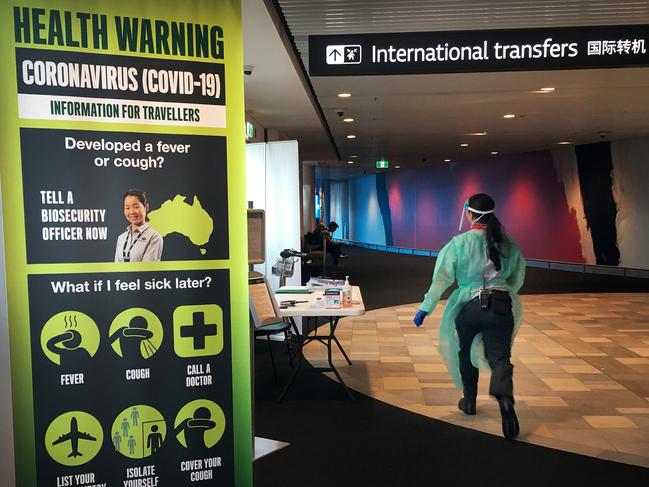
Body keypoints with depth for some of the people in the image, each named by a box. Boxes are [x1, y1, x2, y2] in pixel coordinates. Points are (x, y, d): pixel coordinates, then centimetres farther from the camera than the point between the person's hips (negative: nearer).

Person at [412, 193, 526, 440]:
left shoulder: (459, 243, -7)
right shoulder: (507, 242, 5)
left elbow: (442, 278, -11)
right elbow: (517, 277, 14)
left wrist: (425, 308, -8)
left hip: (469, 306, -1)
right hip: (502, 306, 2)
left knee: (465, 353, 22)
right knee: (500, 357, 0)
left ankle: (469, 401, 33)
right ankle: (505, 397, -30)